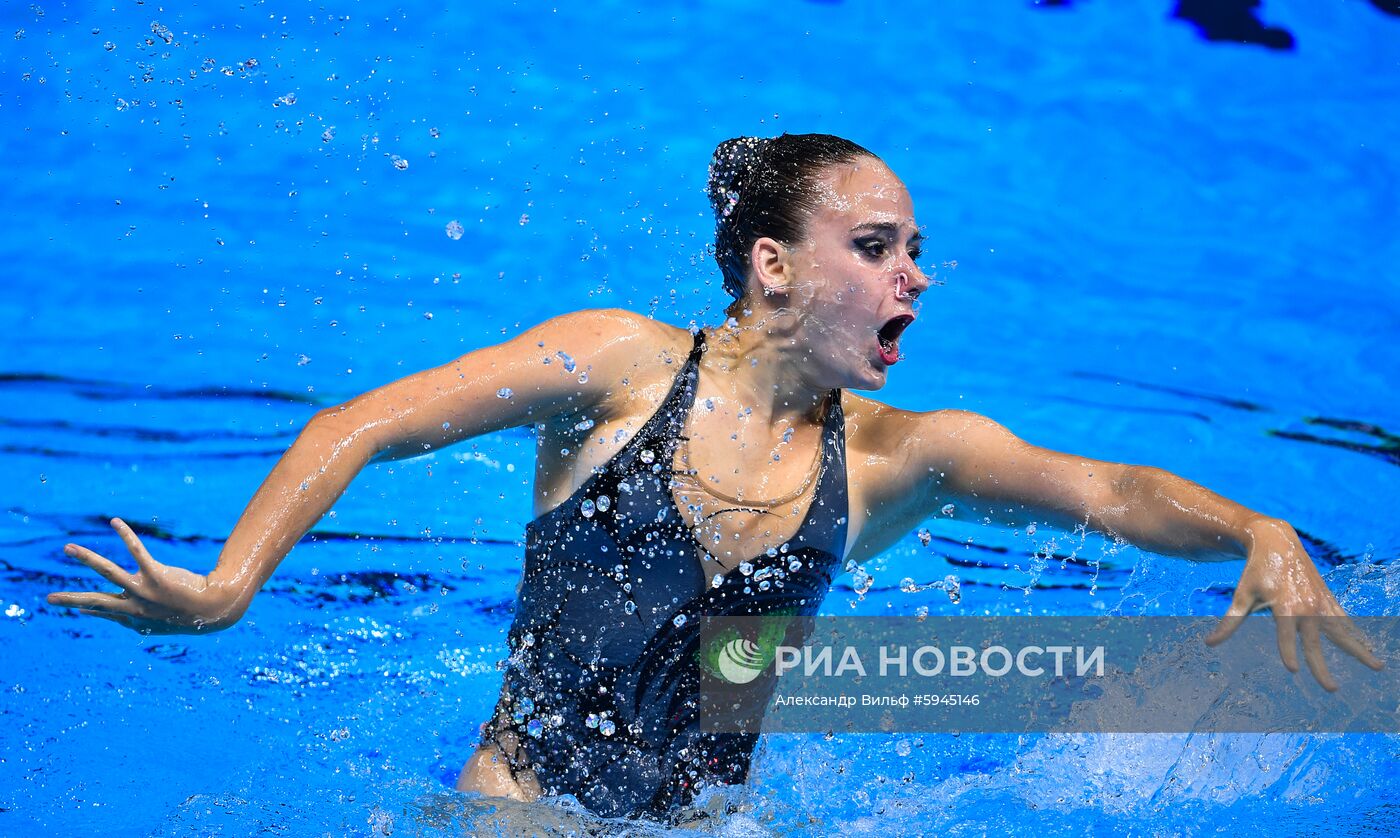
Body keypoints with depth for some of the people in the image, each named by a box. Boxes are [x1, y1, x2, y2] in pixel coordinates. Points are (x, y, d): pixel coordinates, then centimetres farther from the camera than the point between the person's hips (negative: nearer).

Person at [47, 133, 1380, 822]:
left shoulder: (896, 456, 2)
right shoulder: (622, 366, -8)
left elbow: (1110, 490, -7)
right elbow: (361, 428, -9)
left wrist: (1258, 536, -27)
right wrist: (229, 585, -21)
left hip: (707, 821, 4)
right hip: (515, 801, -3)